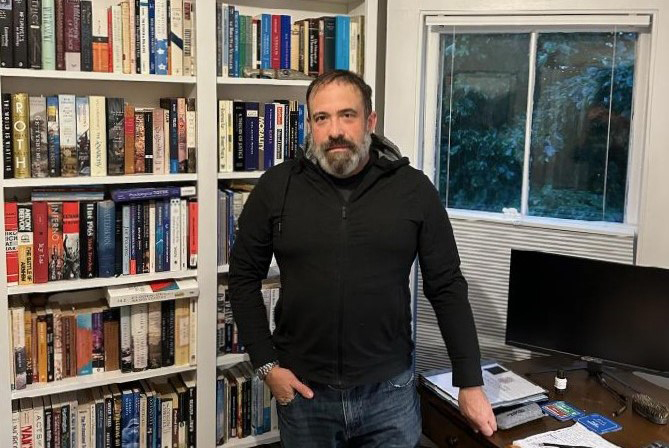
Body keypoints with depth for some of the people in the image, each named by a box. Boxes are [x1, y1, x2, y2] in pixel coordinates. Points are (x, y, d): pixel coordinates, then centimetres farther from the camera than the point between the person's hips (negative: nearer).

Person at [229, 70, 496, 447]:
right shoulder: (277, 187, -5)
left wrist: (470, 382, -1)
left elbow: (447, 287, -1)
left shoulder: (413, 189, -6)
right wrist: (266, 364, -3)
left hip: (390, 391, 0)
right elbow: (244, 277, 3)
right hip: (303, 391, 1)